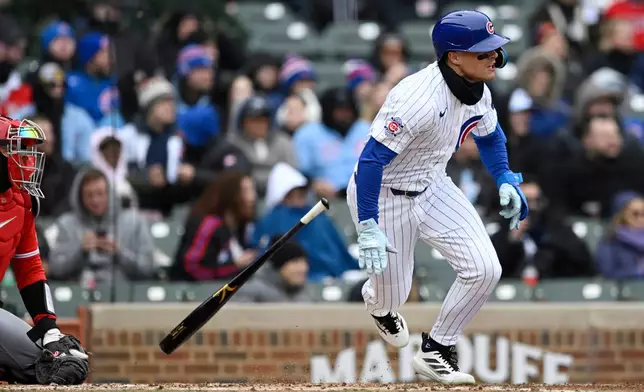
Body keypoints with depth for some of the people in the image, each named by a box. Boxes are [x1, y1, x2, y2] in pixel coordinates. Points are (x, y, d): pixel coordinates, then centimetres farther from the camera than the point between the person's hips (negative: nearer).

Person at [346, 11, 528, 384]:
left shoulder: (478, 91, -8)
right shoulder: (420, 98, -34)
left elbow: (489, 134, 15)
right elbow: (372, 159, -33)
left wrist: (505, 180, 3)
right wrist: (368, 227, -36)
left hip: (432, 186, 7)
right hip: (383, 196, -7)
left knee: (485, 270, -7)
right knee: (393, 295, 7)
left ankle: (436, 352, 11)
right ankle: (378, 303, 48)